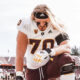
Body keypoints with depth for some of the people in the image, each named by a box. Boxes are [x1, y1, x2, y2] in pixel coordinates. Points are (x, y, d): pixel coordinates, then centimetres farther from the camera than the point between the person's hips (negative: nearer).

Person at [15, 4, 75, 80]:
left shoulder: (57, 28, -14)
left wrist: (49, 52, -47)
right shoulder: (25, 26, -16)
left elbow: (67, 47, -29)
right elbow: (19, 55, -18)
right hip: (34, 70, 1)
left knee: (66, 59, -31)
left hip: (51, 65, -1)